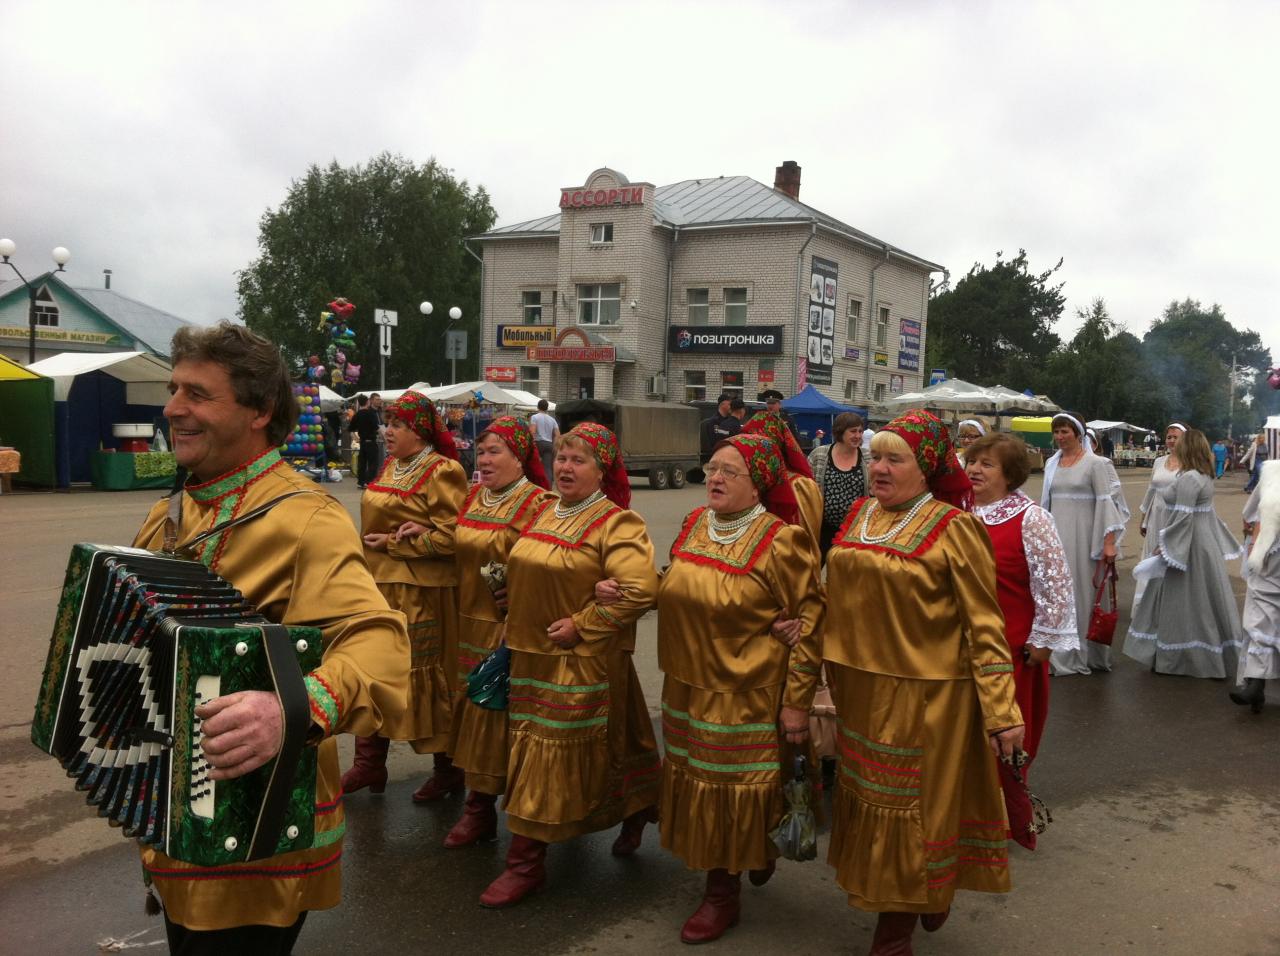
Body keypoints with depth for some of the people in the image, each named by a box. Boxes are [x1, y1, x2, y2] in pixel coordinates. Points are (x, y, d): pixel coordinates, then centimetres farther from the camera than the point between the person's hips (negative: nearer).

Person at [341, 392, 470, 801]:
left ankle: (448, 769, 18)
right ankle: (369, 764, 25)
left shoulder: (441, 472, -12)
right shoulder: (391, 466, 12)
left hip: (420, 594, -8)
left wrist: (392, 543, -13)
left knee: (427, 676, 2)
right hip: (379, 585, 8)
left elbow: (448, 537, -19)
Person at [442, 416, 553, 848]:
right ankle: (479, 803, 27)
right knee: (472, 704, 13)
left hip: (509, 628, -7)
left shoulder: (538, 504, -14)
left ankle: (482, 805, 13)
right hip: (471, 622, 8)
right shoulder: (474, 497, 9)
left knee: (497, 708, 0)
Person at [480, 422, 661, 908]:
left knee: (550, 754, -1)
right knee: (530, 749, 17)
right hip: (532, 655, 8)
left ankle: (526, 863, 12)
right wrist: (519, 626, 11)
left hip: (582, 662, -8)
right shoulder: (545, 514, 11)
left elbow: (639, 590, -25)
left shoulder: (617, 524, -14)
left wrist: (581, 625, -20)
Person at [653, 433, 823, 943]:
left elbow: (808, 620, -14)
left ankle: (723, 893, 26)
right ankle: (720, 891, 36)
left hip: (747, 696, -6)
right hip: (689, 689, 7)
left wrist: (796, 701, -14)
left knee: (734, 789, 4)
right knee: (701, 786, 16)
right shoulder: (694, 524, 5)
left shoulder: (780, 541, -16)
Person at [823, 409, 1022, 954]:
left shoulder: (952, 527, -12)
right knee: (868, 798, 18)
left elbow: (983, 624, -13)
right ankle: (925, 897, 42)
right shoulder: (861, 513, 5)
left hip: (923, 698, -6)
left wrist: (1002, 711, -16)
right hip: (861, 690, 6)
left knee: (908, 806, 6)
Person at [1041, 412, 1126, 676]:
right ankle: (1060, 652, 16)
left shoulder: (1095, 463, -6)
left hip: (1083, 534, -5)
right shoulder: (1052, 463, 10)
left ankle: (1087, 653, 11)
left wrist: (1109, 542, -16)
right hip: (1056, 534, 5)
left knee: (1084, 591, 1)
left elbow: (1105, 502, -10)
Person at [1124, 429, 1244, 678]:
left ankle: (1183, 659, 7)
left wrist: (1164, 547, -18)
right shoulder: (1204, 477, 10)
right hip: (1204, 542, 9)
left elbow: (1182, 517, -23)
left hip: (1188, 545, -9)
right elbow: (1204, 512, 15)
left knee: (1187, 601, -1)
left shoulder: (1188, 478, -19)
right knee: (1203, 601, 14)